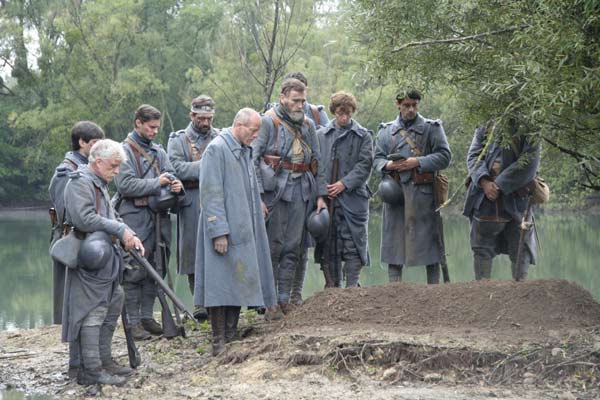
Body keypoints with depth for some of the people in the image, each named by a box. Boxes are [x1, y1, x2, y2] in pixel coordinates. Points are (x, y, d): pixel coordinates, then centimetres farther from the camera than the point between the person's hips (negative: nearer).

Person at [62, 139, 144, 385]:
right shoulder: (80, 182, -11)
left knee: (113, 306, 15)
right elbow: (84, 218, -22)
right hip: (91, 260, -10)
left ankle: (103, 360, 24)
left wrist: (129, 235, 4)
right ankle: (91, 369, -6)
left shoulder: (100, 184, 21)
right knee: (93, 311, -9)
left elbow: (110, 218, 22)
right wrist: (120, 230, -17)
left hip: (105, 258, 10)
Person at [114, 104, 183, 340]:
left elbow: (169, 175, 11)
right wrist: (156, 183, -14)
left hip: (158, 216, 7)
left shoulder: (158, 151, 15)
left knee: (155, 268, 10)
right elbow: (125, 184, -15)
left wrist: (175, 185, -12)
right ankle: (134, 322, 2)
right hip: (134, 217, -7)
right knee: (134, 271, -4)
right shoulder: (125, 151, -6)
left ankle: (147, 316, 20)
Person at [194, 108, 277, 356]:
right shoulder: (217, 149, -12)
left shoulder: (245, 151, 16)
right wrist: (219, 231, -21)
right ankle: (219, 343, -3)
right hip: (224, 231, -9)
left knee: (239, 283, 9)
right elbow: (211, 193, -17)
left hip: (243, 230, 9)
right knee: (222, 282, -7)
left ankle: (231, 338, 16)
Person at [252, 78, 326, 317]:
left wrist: (320, 194, 11)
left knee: (293, 248, 5)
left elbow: (317, 161, 19)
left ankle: (285, 300, 12)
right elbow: (252, 159, -9)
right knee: (273, 247, -2)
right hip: (274, 189, -5)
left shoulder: (307, 126, 14)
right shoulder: (267, 122, -4)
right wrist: (257, 196, -15)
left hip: (301, 190, 5)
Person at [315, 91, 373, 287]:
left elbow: (365, 165, -3)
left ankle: (351, 287, -3)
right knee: (327, 246, 6)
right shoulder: (321, 135, 11)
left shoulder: (363, 136, 4)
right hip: (325, 199, 3)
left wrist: (344, 184, -13)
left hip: (352, 199, -3)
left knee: (353, 245, -6)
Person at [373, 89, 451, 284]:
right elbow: (377, 159, 13)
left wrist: (418, 162, -13)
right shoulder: (386, 131, 14)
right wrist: (387, 165, -10)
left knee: (429, 241, -1)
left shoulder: (432, 128, 6)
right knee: (394, 242, 3)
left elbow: (444, 156, -2)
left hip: (423, 193, -2)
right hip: (394, 193, 2)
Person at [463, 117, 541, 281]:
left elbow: (529, 163, -10)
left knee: (520, 249, 1)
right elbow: (473, 156, 3)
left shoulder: (528, 132, 3)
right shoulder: (484, 129, 13)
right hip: (485, 201, 2)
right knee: (482, 248, 1)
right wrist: (484, 182, -16)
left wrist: (499, 185, -16)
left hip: (516, 200, -2)